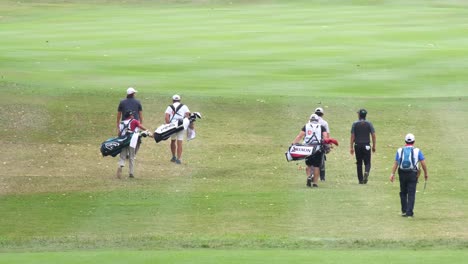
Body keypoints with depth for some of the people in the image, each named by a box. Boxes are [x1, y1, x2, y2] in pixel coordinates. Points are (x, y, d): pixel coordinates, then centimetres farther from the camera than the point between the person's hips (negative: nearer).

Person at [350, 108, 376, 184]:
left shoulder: (355, 124, 1)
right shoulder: (369, 124, 1)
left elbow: (352, 136, -1)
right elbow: (373, 135, -1)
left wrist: (351, 147, 3)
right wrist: (374, 146, 7)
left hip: (357, 145, 0)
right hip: (366, 145, 0)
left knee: (359, 163, 8)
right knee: (367, 162, 4)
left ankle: (360, 180, 7)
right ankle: (366, 172, -27)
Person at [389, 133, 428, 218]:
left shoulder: (400, 150, 6)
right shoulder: (417, 151, 0)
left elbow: (396, 163, 0)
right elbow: (423, 163, -2)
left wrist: (392, 174, 0)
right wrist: (426, 174, 9)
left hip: (402, 174, 2)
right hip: (413, 174, -2)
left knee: (403, 193, 15)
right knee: (411, 193, 0)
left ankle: (404, 211, 18)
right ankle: (409, 212, -6)